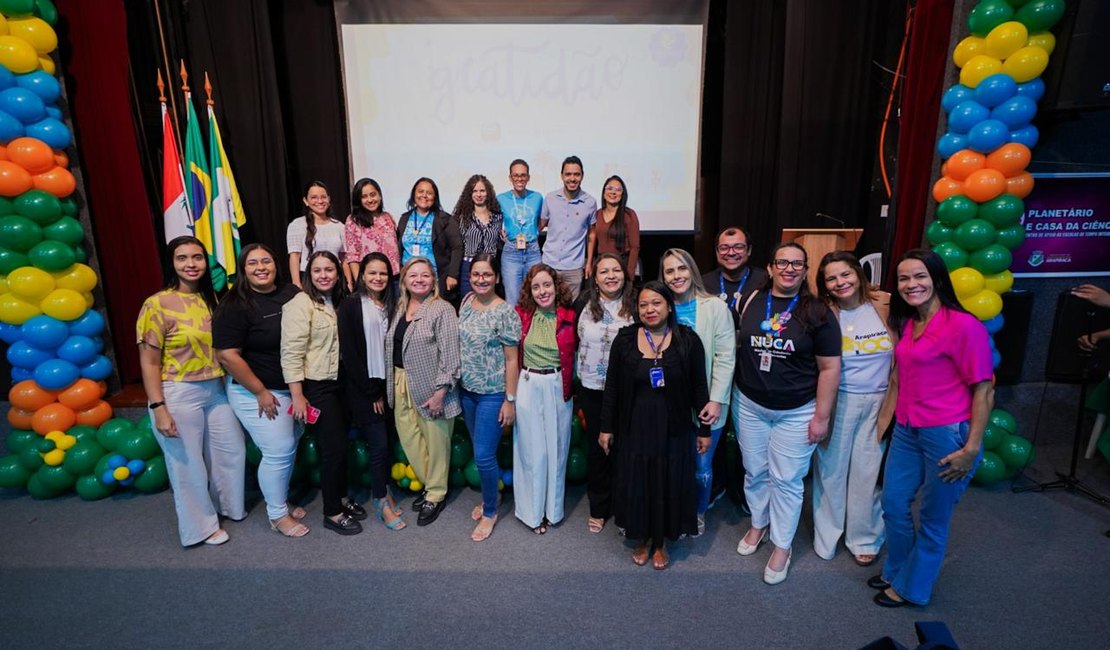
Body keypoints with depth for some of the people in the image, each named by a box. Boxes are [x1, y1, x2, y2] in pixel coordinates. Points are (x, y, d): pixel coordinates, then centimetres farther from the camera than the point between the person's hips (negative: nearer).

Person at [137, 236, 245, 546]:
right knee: (188, 463, 9)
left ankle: (228, 506, 42)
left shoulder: (210, 299, 4)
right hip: (178, 394, -6)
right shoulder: (157, 305, -13)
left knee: (232, 450, 17)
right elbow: (149, 362, -12)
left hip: (215, 390, 6)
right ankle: (201, 526, 29)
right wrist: (158, 408, -15)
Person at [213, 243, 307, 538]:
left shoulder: (291, 293, 0)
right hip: (257, 393, -6)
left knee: (288, 448, 17)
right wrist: (261, 392, -16)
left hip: (292, 389, 6)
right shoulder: (236, 305, -15)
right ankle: (277, 514, 21)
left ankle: (281, 500, 38)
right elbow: (227, 355, -18)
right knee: (278, 451, 0)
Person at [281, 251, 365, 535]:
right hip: (316, 387, -7)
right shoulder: (301, 303, -13)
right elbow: (291, 353, -18)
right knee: (333, 448, -1)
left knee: (341, 443, 15)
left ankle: (341, 497, 34)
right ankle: (332, 513, 15)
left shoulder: (336, 303, 10)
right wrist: (297, 396, -20)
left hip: (338, 384, 7)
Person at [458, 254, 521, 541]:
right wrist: (458, 382, 12)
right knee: (479, 450, 18)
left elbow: (512, 360, -14)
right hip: (467, 390, 6)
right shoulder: (466, 302, 3)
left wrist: (510, 400, -13)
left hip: (493, 394, -6)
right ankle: (490, 496, 40)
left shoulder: (505, 312, -15)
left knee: (484, 456, -2)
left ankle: (490, 511, 20)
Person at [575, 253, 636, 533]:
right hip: (592, 391, 1)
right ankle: (598, 509, 29)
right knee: (597, 449, 12)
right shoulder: (584, 305, -1)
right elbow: (573, 343, 7)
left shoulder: (635, 305, -4)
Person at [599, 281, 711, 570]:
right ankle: (642, 539, 36)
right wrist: (606, 427, 2)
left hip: (673, 428, 0)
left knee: (669, 485, 12)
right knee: (636, 484, 13)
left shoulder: (687, 340, -7)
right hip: (634, 427, 1)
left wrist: (704, 430, 1)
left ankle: (661, 543, 34)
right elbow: (612, 387, 0)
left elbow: (699, 388, -1)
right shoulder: (625, 339, -5)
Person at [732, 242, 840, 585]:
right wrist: (733, 395, 6)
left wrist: (821, 416, -9)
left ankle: (782, 547, 24)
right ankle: (758, 524, 39)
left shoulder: (817, 312, -9)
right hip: (749, 405, 3)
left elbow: (829, 367, -7)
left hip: (796, 412, -2)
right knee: (755, 472, 16)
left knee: (786, 480, 6)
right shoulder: (750, 302, -2)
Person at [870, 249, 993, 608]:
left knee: (932, 518, 11)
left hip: (947, 434, -7)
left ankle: (912, 587, 31)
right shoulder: (907, 324, 8)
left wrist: (971, 448, -15)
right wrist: (886, 417, 17)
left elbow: (984, 390, -15)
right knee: (893, 503, 17)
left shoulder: (964, 325, -15)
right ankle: (896, 569, 40)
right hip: (906, 430, 7)